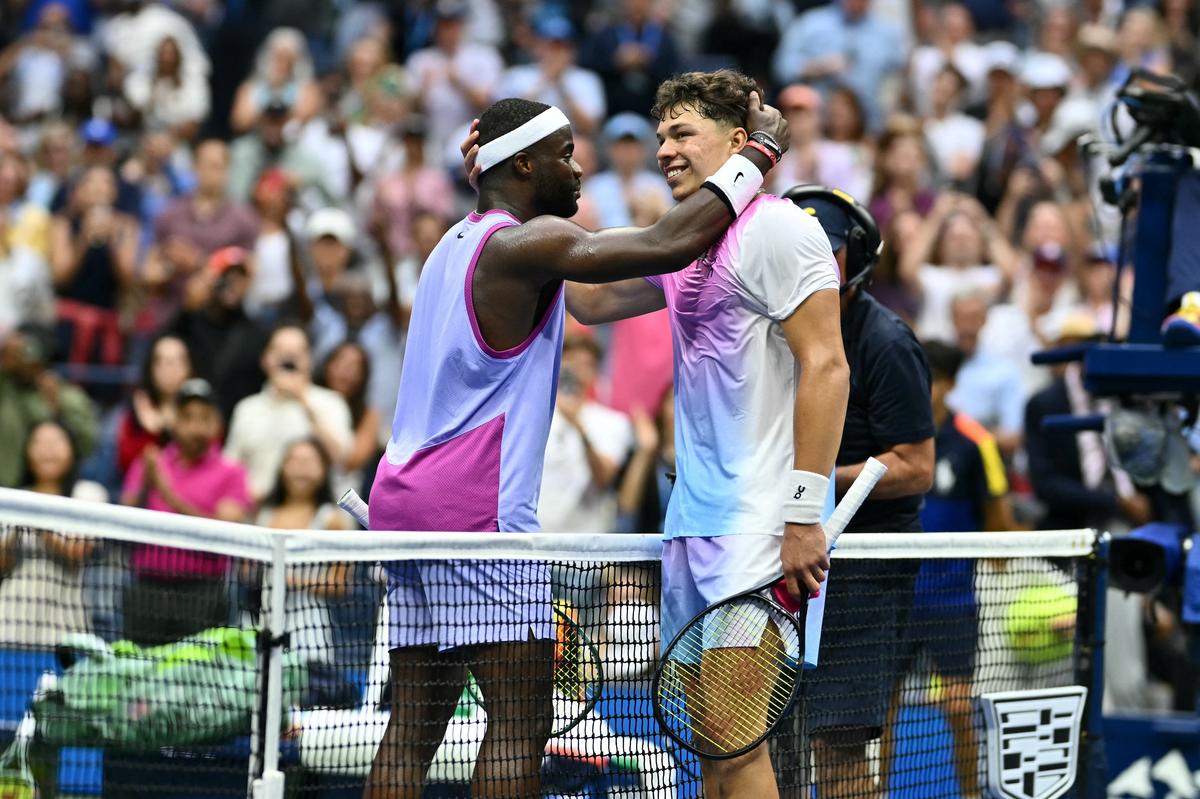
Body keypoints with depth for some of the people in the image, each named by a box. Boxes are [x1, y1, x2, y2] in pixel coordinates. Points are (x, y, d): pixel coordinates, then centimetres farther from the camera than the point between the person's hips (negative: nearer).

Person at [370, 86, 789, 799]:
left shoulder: (458, 244, 20)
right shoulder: (525, 244, -10)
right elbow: (669, 245, -16)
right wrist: (757, 151, -7)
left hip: (404, 500, 10)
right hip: (478, 510, -10)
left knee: (412, 731, 5)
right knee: (521, 723, -10)